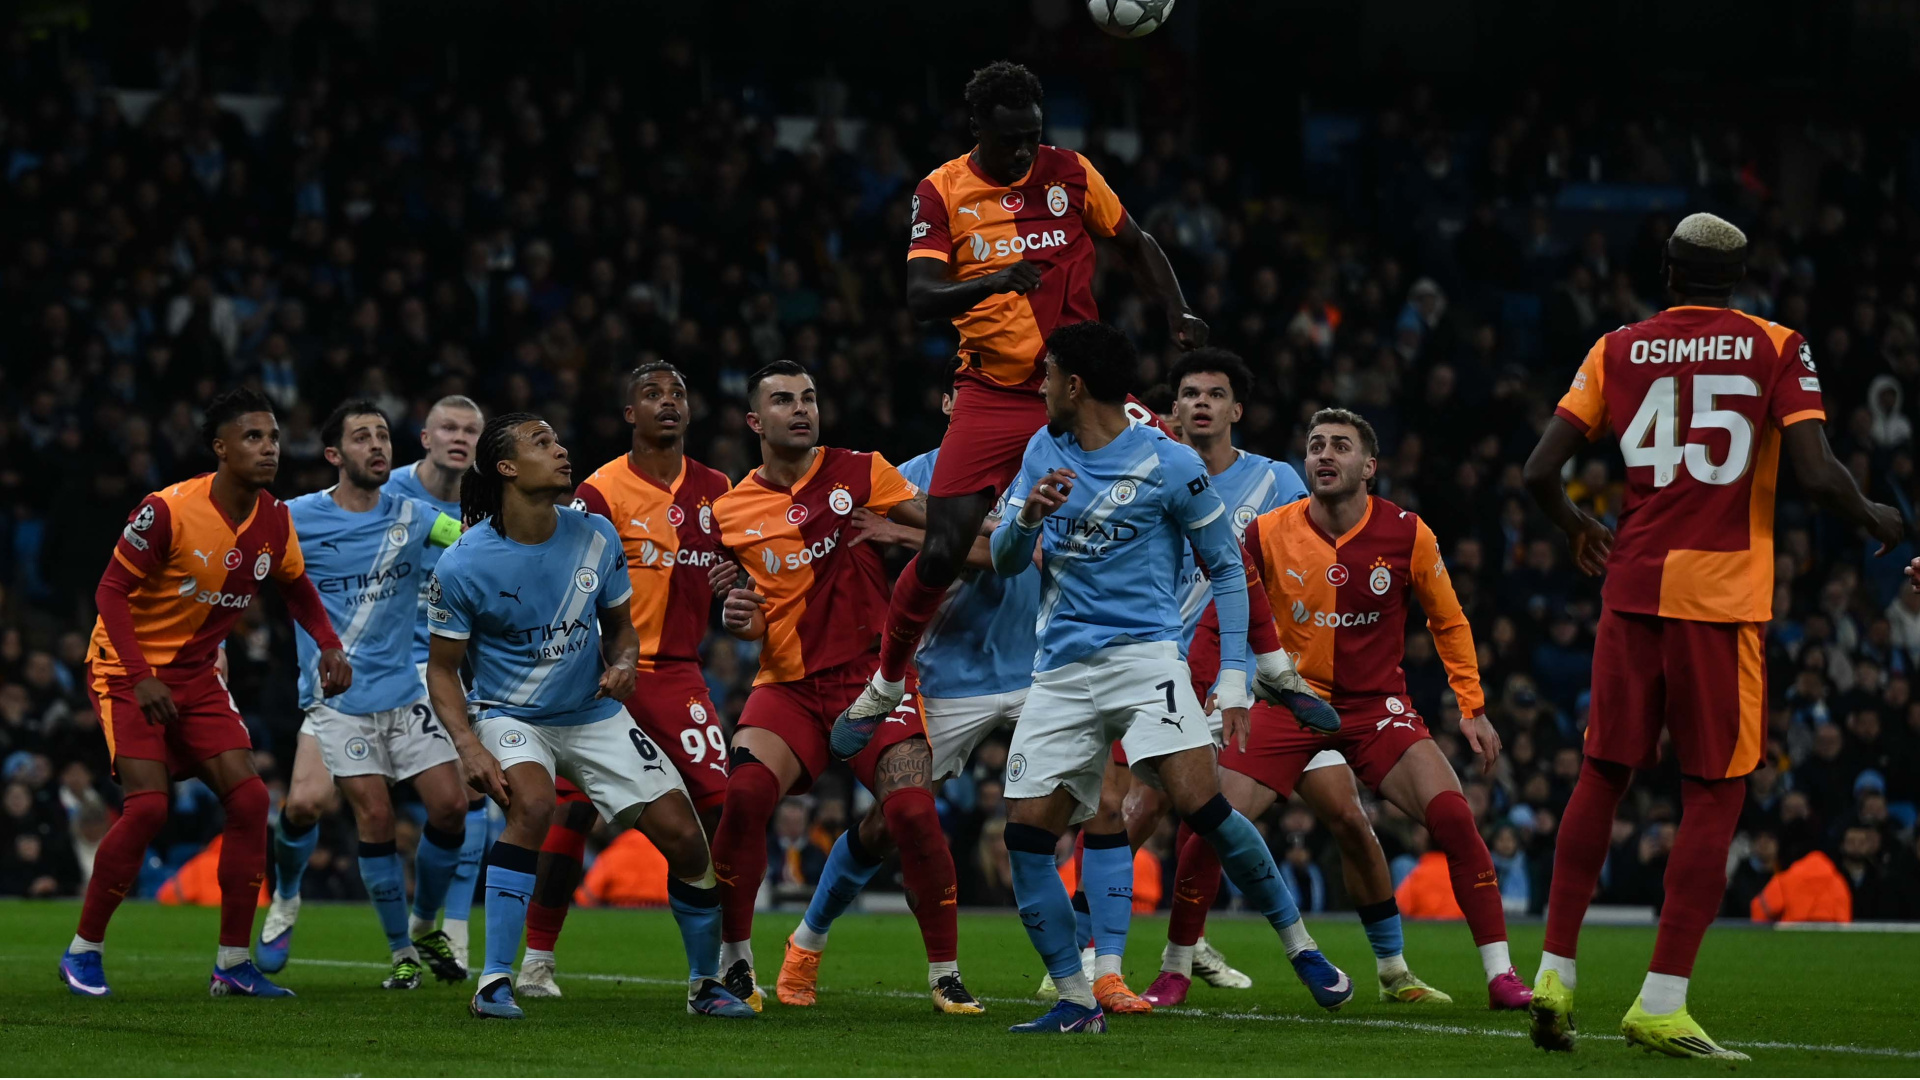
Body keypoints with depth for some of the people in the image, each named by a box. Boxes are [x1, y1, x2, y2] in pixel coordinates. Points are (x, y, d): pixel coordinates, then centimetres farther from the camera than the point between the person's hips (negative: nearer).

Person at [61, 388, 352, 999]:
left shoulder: (274, 520, -2)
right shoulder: (167, 511, -20)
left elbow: (295, 584, 18)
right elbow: (112, 590, -16)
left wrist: (328, 645, 1)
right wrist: (140, 676, -26)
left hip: (197, 677, 6)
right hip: (127, 669, -6)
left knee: (249, 796, -9)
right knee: (148, 804, -21)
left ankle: (233, 964, 0)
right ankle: (83, 950, -4)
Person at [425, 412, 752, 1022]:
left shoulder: (595, 537, -5)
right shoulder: (462, 566, -16)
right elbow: (442, 669, -7)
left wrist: (623, 663, -13)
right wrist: (468, 746, -21)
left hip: (593, 714, 4)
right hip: (511, 716, -4)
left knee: (683, 836, -6)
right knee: (532, 805, -35)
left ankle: (705, 983, 17)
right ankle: (494, 983, -30)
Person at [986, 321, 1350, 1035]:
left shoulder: (1170, 465, -4)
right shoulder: (1044, 451, 12)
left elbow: (1226, 569, 3)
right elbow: (1004, 562, 12)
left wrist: (1233, 680, -5)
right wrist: (1028, 516, -12)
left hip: (1143, 653, -5)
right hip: (1061, 673, 5)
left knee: (1200, 803, -23)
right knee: (1025, 835, -8)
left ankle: (1299, 946, -8)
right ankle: (1076, 1003, -2)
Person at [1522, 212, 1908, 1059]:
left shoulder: (1618, 350, 8)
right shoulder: (1776, 349, 0)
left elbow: (1540, 472, 4)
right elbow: (1817, 475, -10)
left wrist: (1577, 529, 25)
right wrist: (1878, 522, 10)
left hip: (1633, 586, 3)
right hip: (1725, 595, -3)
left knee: (1604, 774, 14)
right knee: (1714, 792, 1)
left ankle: (1555, 972, 12)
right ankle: (1661, 1003, -5)